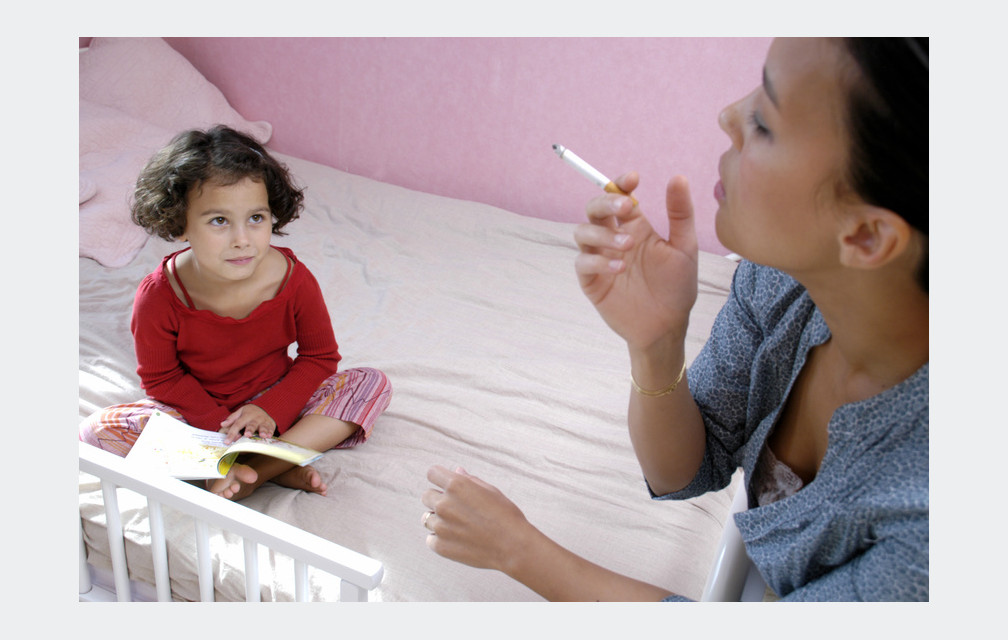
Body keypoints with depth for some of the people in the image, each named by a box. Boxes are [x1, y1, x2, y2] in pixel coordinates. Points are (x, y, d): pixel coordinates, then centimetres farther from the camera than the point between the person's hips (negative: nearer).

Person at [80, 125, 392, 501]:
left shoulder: (294, 280, -20)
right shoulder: (158, 297, -22)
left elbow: (319, 357, -7)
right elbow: (160, 378, -9)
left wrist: (272, 410, -22)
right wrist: (220, 425, -22)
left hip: (275, 402, 0)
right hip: (198, 409, 0)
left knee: (373, 384, -18)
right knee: (96, 430, -24)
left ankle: (253, 471, -27)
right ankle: (279, 466, -26)